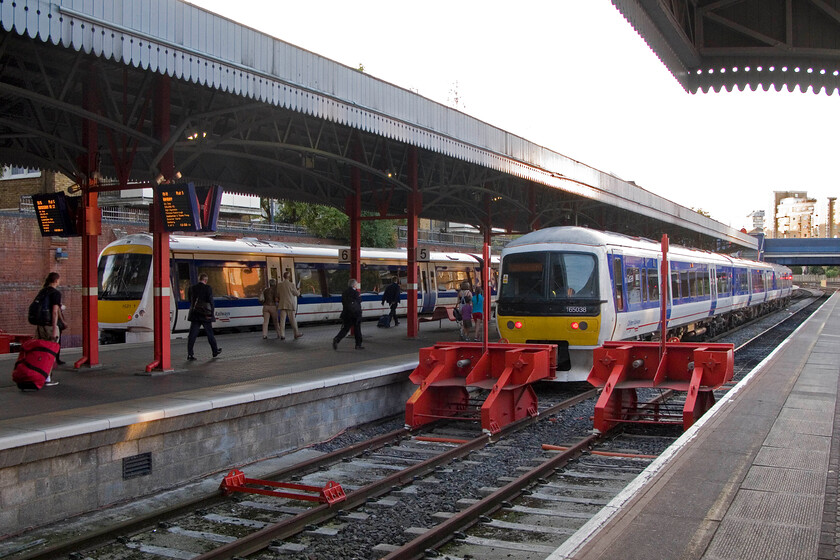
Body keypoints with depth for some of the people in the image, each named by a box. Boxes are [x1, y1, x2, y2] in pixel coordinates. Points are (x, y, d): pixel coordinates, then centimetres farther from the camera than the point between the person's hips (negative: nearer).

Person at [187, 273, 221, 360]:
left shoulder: (191, 288, 4)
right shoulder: (208, 288, -9)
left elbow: (190, 301, 10)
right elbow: (211, 301, -10)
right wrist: (212, 313, -5)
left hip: (195, 315, 3)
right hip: (206, 315, -3)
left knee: (192, 335, 1)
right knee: (210, 334, 11)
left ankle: (190, 354, -6)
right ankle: (215, 351, 25)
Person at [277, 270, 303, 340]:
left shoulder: (279, 285, 2)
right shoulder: (291, 285, -10)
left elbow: (278, 295, 10)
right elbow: (297, 293, 1)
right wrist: (299, 291, 23)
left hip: (282, 305, 3)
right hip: (290, 305, -3)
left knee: (282, 320, 1)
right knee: (292, 320, 6)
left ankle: (282, 335, -3)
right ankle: (296, 334, 16)